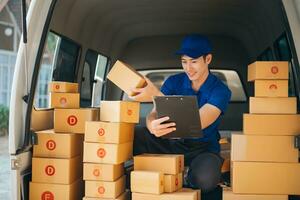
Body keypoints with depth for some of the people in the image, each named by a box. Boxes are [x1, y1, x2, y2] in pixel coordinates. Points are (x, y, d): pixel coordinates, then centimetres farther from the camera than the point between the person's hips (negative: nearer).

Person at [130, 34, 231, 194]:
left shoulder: (220, 91, -14)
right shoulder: (174, 82, -3)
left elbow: (196, 124, -28)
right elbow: (153, 114, -10)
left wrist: (157, 96, -38)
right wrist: (152, 126, -39)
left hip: (203, 147, -2)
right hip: (171, 141, 3)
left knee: (205, 179, -40)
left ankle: (186, 180, -3)